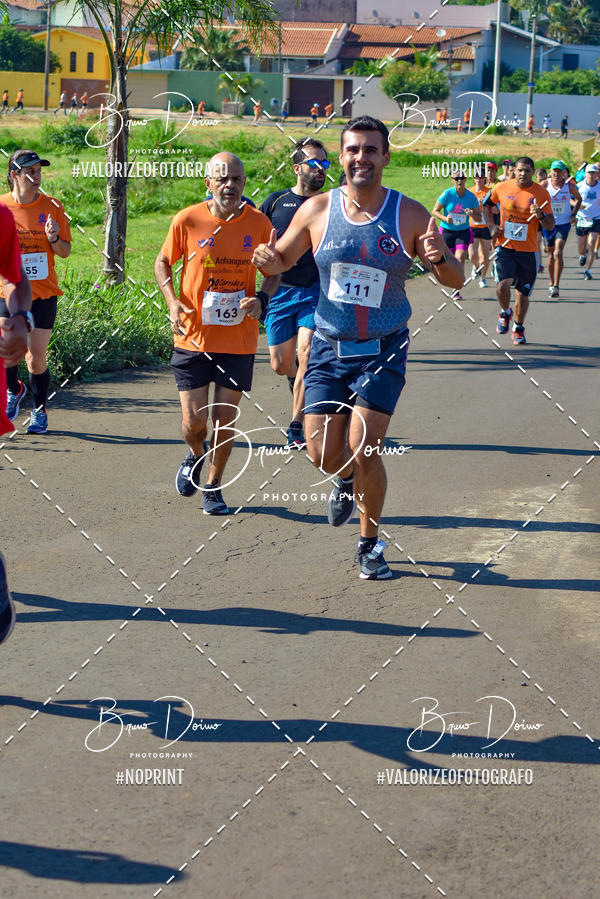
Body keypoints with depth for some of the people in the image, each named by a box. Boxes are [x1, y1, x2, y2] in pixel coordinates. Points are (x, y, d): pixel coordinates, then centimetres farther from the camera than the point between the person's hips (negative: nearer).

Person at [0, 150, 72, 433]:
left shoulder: (52, 207, 0)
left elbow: (65, 252, 3)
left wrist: (54, 239, -17)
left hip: (43, 295, 0)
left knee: (36, 359, 0)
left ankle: (39, 410, 21)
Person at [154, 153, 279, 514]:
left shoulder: (259, 223, -3)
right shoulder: (188, 220, -7)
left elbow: (272, 272, 9)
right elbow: (163, 261, 8)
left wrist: (261, 299, -11)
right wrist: (173, 301, -8)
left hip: (239, 340, 1)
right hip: (193, 337, -1)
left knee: (225, 420, 6)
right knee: (194, 422, -1)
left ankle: (214, 486, 27)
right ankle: (196, 455, 35)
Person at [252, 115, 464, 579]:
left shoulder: (410, 214, -7)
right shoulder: (316, 210, -3)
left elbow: (456, 280, -4)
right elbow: (282, 260, 11)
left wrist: (439, 257, -28)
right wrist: (267, 259, -14)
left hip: (384, 351, -2)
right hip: (329, 348, 2)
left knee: (362, 449, -10)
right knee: (322, 453, 0)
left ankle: (371, 544, 13)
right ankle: (346, 479, 39)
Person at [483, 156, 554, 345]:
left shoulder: (541, 193, -2)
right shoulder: (501, 188, -1)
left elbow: (551, 226, -1)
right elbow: (486, 205, 19)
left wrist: (540, 215, -22)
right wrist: (492, 226, 4)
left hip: (528, 251, 1)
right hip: (505, 247, -1)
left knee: (523, 293, 7)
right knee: (503, 284, -21)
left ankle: (518, 329, 30)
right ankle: (505, 313, 11)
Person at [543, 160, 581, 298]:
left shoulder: (570, 186, -6)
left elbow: (578, 199, 11)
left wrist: (573, 214, -1)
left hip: (564, 224, -2)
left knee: (558, 253, -15)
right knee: (551, 254, 12)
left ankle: (556, 286, -13)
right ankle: (551, 283, 30)